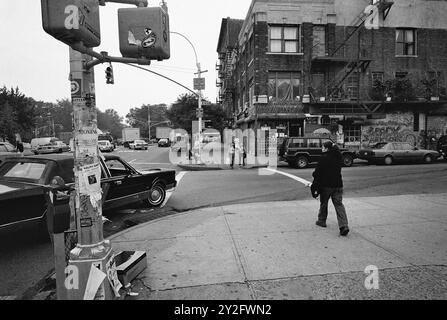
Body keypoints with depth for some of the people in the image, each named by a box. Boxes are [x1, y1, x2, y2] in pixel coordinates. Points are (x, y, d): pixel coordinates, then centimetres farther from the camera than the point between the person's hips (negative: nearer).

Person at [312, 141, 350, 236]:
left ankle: (322, 221, 28)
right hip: (338, 184, 5)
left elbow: (318, 171, -11)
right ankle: (344, 226, -7)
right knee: (339, 204, 3)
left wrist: (315, 181, 4)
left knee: (323, 203, 13)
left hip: (326, 185, -5)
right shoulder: (338, 157, 6)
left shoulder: (324, 158, -13)